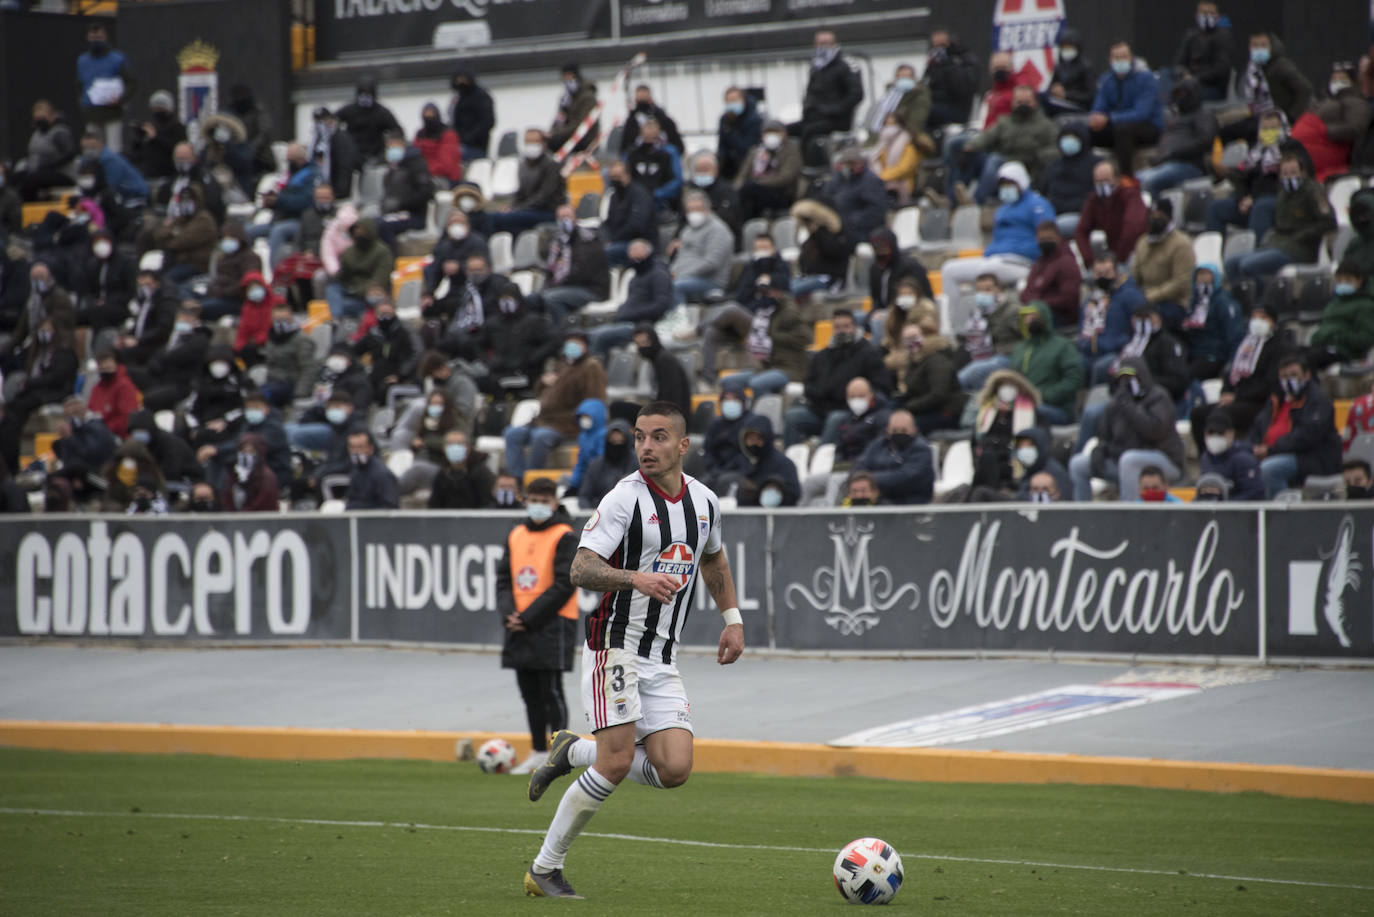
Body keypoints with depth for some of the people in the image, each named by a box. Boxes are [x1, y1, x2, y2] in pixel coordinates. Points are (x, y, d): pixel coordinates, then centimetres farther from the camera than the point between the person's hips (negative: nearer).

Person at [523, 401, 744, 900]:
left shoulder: (704, 501, 8)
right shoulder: (625, 498, -11)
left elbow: (714, 559, 29)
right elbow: (581, 568, -18)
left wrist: (732, 619, 21)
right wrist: (637, 579, -34)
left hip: (663, 659, 6)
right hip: (616, 645, -6)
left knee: (674, 769, -8)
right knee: (617, 762, -16)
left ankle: (573, 753, 16)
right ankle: (544, 869, -3)